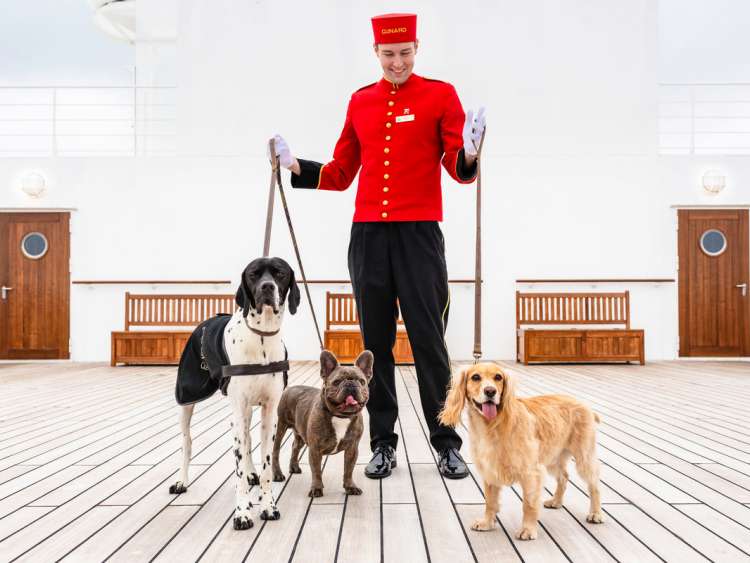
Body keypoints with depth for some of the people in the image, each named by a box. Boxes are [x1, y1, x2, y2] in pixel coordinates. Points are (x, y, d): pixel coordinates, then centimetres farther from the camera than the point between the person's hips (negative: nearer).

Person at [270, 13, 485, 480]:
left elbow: (460, 172, -3)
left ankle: (447, 444, 14)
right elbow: (341, 174, 17)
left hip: (420, 235, -3)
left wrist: (469, 154, -24)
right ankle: (383, 444, 19)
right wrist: (295, 166, 4)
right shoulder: (360, 101, 12)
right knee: (376, 342, 7)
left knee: (429, 341, 0)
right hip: (367, 235, 3)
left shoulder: (441, 95, 3)